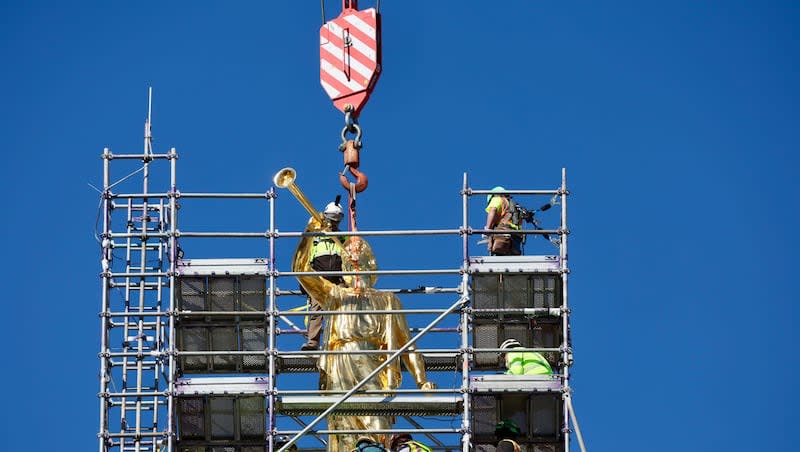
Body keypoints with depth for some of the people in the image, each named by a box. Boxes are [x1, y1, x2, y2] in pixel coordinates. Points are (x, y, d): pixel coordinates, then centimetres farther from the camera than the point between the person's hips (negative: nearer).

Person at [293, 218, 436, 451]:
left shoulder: (387, 300, 18)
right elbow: (300, 269, 11)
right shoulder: (335, 296, 20)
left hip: (374, 375, -1)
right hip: (340, 376, 1)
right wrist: (309, 234, 0)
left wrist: (421, 380, 5)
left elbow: (405, 343, 15)